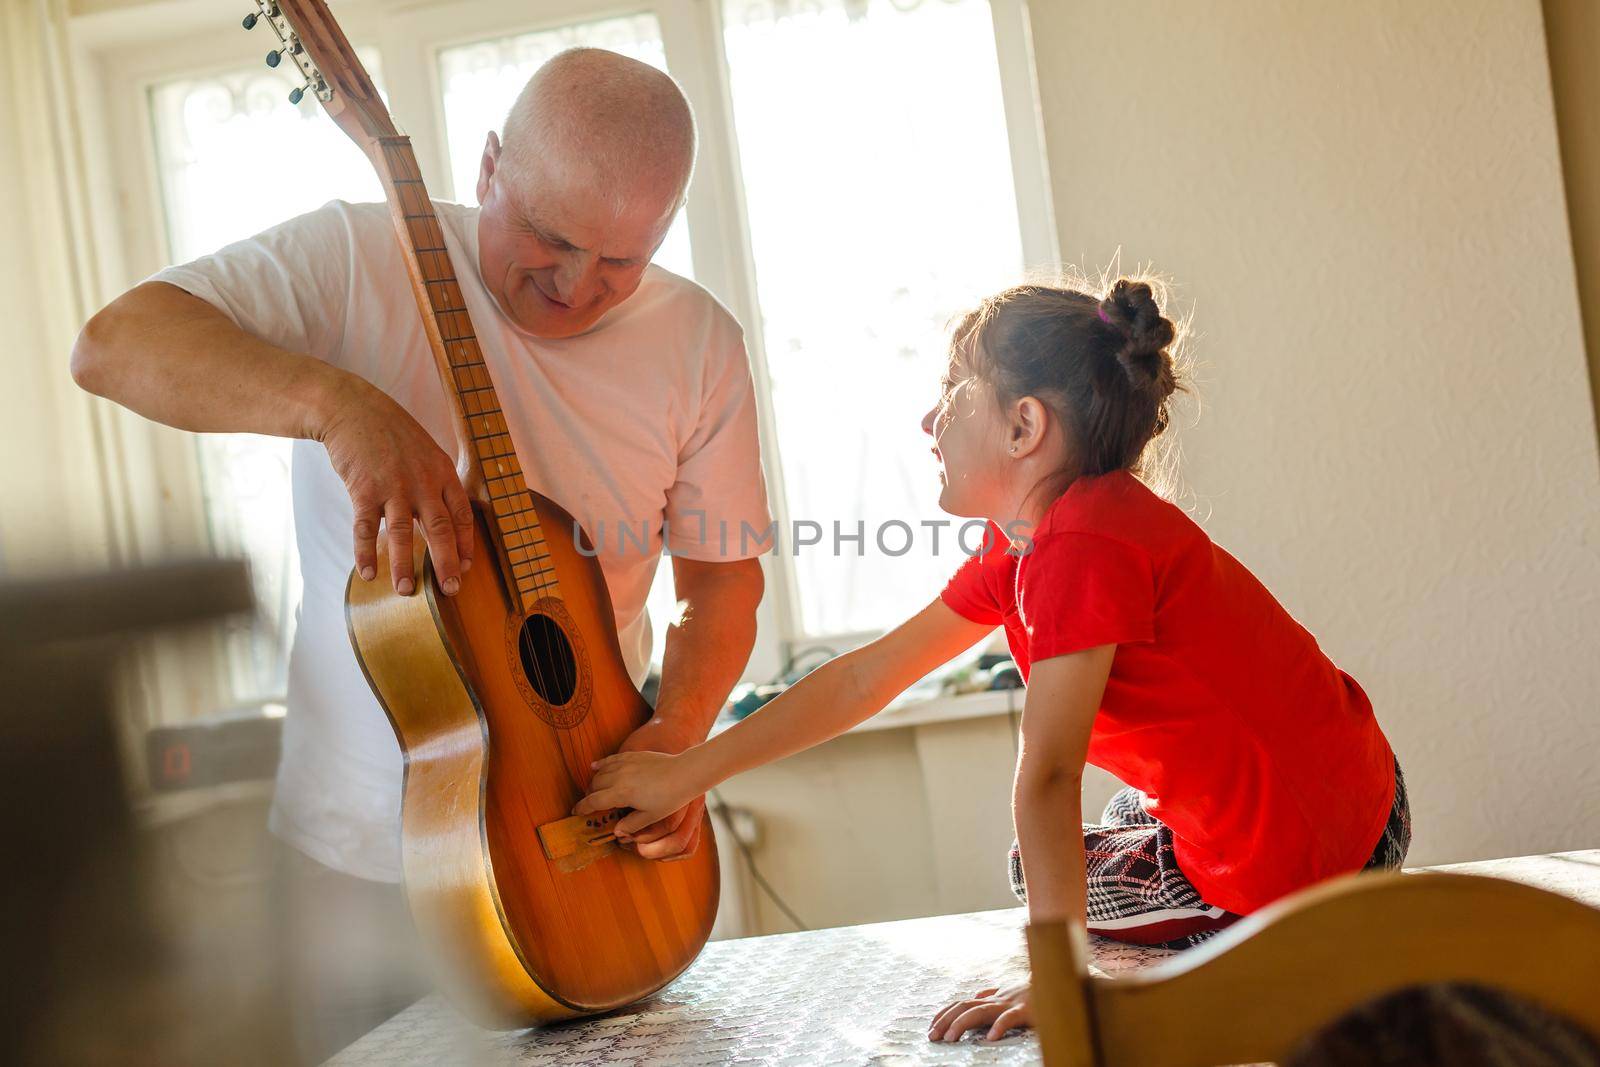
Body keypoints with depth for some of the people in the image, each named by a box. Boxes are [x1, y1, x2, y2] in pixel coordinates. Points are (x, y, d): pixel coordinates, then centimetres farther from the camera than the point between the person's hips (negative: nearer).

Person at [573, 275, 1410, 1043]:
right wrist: (687, 772, 8)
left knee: (1042, 878, 9)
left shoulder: (1083, 546, -25)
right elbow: (864, 678, 7)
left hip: (1306, 872, -9)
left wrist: (1056, 980, -28)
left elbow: (1046, 775, -28)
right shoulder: (1022, 540, 5)